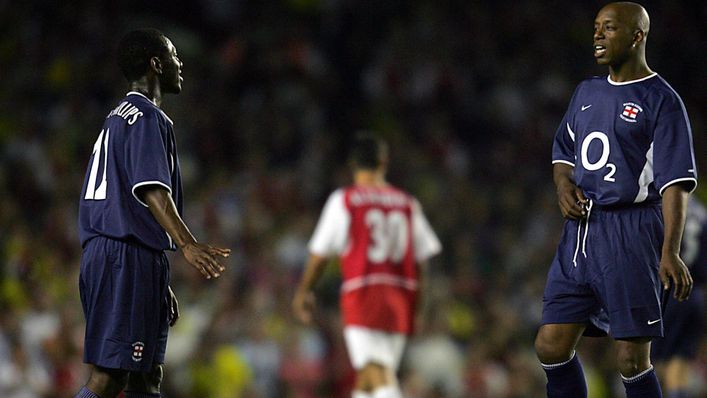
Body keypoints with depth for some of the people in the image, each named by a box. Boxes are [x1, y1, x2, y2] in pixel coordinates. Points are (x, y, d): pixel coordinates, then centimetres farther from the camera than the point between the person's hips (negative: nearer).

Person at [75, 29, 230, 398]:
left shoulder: (117, 119, 25)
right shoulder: (147, 117, -6)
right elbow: (152, 190, -21)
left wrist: (160, 283, 31)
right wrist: (187, 244, -34)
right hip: (128, 256, -11)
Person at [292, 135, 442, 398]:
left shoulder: (344, 200, -1)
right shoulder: (407, 203, 11)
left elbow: (321, 253, 0)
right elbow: (421, 257, 11)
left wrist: (304, 291, 13)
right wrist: (416, 305, 20)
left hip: (363, 293, -5)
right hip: (400, 294, 5)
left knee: (378, 374, -16)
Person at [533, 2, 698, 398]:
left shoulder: (662, 101, -5)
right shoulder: (587, 92, 16)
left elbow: (676, 183, -12)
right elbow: (564, 151, 30)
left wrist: (670, 252, -22)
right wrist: (564, 184, 6)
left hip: (630, 233, -7)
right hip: (580, 229, 7)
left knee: (632, 359, -6)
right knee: (552, 347, 3)